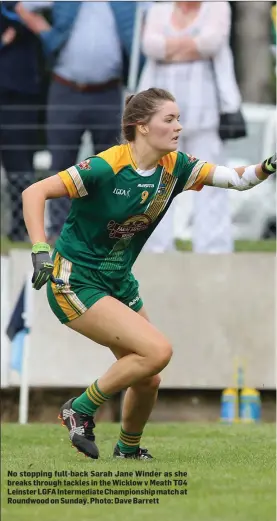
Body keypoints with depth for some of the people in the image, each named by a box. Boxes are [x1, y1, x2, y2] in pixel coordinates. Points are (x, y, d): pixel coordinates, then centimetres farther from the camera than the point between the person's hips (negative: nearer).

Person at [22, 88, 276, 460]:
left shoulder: (175, 167, -3)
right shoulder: (106, 167, -23)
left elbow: (237, 179, -2)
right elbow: (34, 192, -22)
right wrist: (40, 249, -33)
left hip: (119, 282, 8)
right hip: (75, 284, -8)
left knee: (148, 379, 8)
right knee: (158, 350, -21)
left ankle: (128, 449, 36)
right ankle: (81, 409, -3)